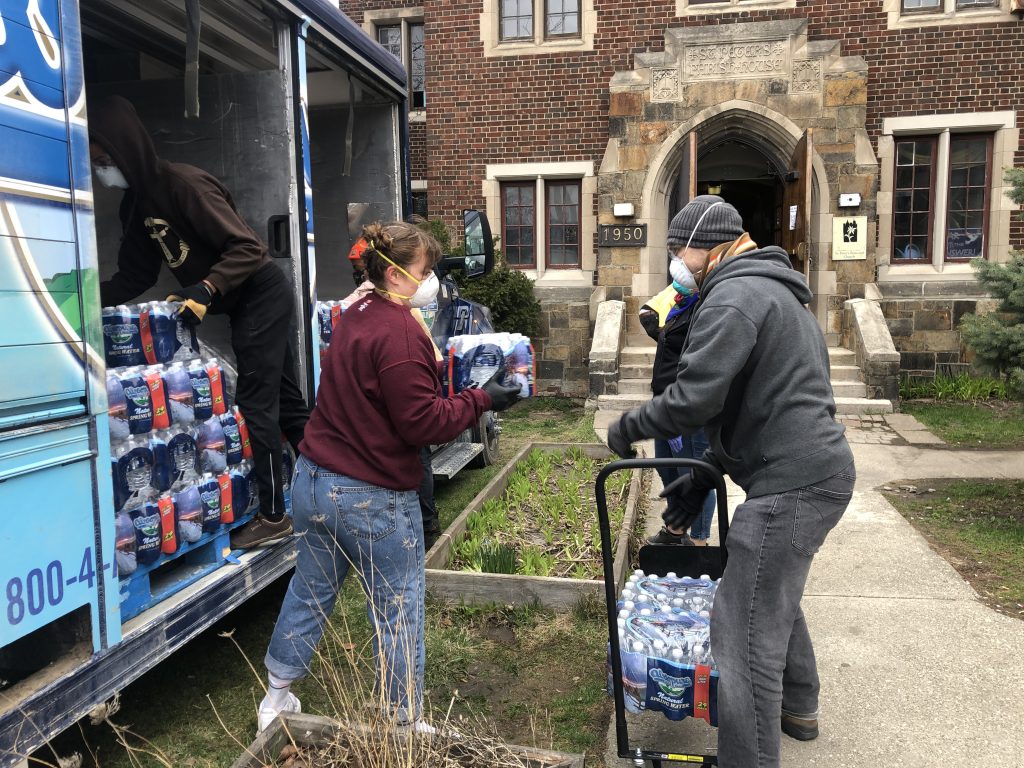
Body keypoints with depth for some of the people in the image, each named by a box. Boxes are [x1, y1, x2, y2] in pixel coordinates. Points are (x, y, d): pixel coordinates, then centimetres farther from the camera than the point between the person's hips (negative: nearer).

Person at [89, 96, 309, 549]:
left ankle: (274, 517, 4)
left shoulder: (184, 184, -20)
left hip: (262, 296, -9)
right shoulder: (136, 202, 8)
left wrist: (205, 291, -32)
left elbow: (247, 248, -23)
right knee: (287, 403, 13)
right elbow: (135, 277, 9)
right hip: (244, 304, 9)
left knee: (255, 405, -6)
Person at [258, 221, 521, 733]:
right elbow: (423, 422, -22)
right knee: (398, 612, 8)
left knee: (309, 592, 24)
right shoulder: (399, 332, -21)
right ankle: (406, 724, 25)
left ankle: (276, 699, 41)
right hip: (371, 499, -9)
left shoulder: (355, 317, 8)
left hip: (313, 480, 9)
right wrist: (482, 399, -12)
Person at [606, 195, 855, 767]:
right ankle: (798, 708, 49)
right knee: (776, 595, 29)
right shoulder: (777, 292, 21)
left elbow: (694, 399, -23)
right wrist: (706, 473, 20)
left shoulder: (734, 296, -13)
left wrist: (627, 429, -5)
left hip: (790, 485, -11)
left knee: (746, 635, -6)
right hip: (822, 469, 11)